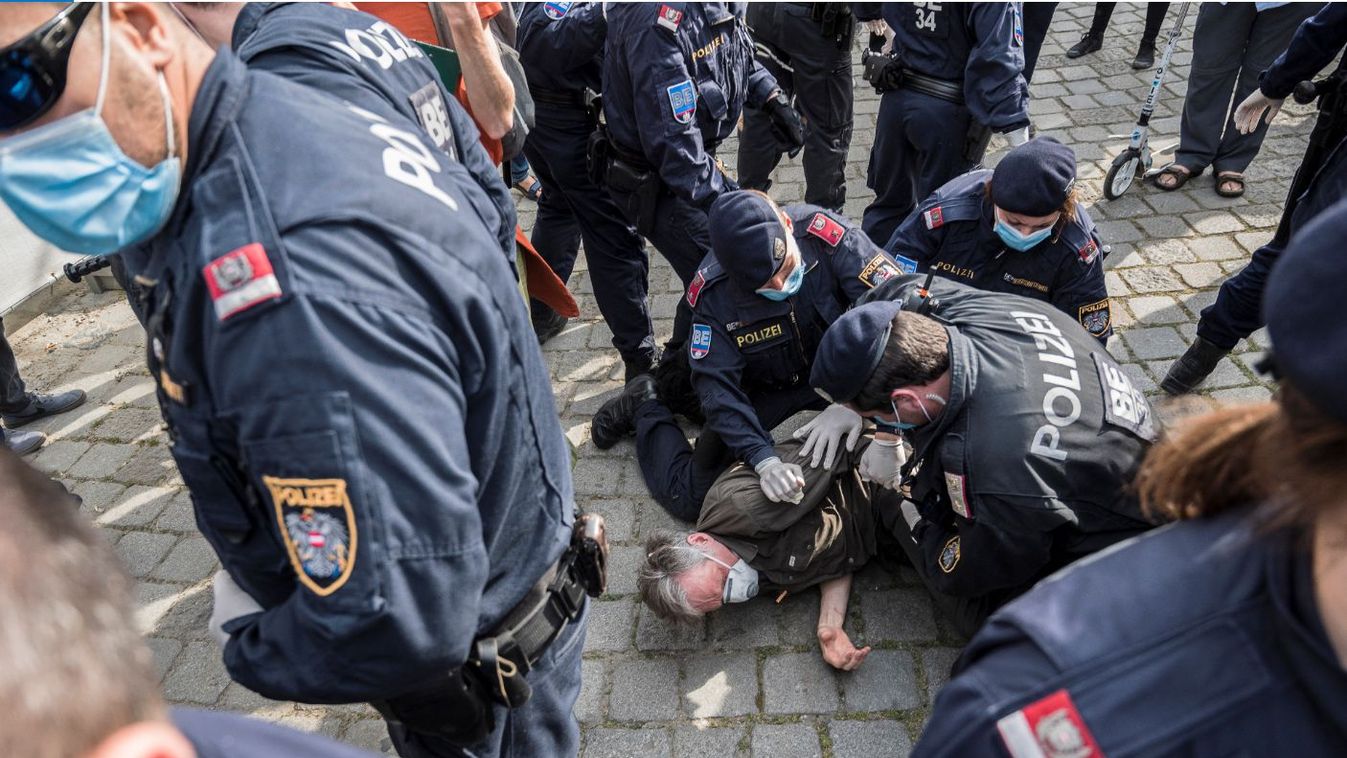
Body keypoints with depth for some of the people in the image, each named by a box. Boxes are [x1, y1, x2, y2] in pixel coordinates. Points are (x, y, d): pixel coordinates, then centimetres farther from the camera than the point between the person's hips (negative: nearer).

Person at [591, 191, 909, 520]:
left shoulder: (823, 231, -30)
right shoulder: (712, 293, -28)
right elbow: (718, 385, -28)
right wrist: (764, 460, -42)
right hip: (763, 387, -2)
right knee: (688, 499, -3)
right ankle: (646, 410, 22)